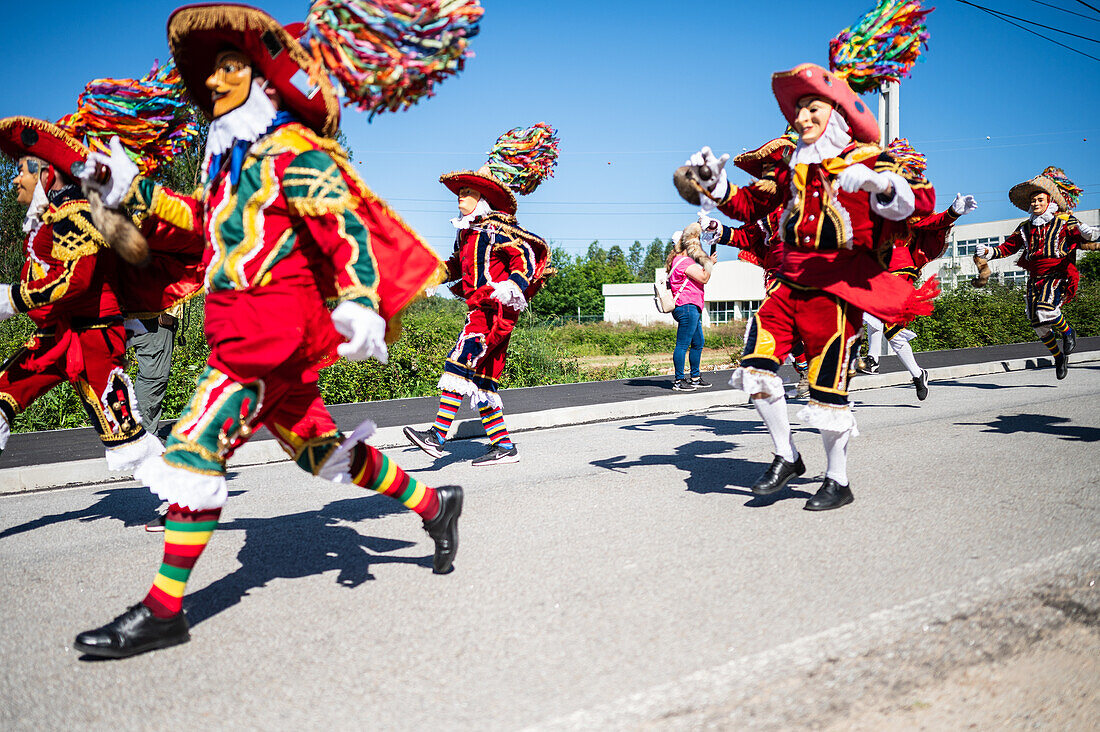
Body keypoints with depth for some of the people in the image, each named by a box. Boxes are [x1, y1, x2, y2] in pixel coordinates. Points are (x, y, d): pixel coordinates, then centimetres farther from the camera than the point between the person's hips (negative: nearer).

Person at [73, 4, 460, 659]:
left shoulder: (291, 150, -7)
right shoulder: (231, 154, 20)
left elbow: (345, 224, -20)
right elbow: (202, 219, 35)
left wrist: (361, 303, -34)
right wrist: (132, 189, 32)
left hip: (275, 325, -10)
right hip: (241, 328, 10)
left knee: (196, 445, -12)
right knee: (321, 449, 14)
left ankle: (165, 610, -4)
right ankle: (435, 505, 28)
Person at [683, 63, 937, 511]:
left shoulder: (866, 159, -1)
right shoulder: (792, 168, 16)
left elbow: (921, 201, -16)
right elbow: (747, 206, 24)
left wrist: (880, 185, -35)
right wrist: (715, 184, 9)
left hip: (837, 289, -6)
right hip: (790, 284, 6)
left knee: (828, 387, -5)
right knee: (755, 367, -5)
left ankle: (838, 482, 14)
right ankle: (786, 458, 15)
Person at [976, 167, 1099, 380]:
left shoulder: (1065, 222, 2)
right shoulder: (1025, 228, 15)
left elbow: (1082, 239, -8)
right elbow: (1009, 246, 17)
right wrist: (990, 252, 0)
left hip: (1057, 276, -5)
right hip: (1035, 278, 5)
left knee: (1045, 310, -28)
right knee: (1038, 323, 0)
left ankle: (1068, 333, 4)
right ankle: (1059, 356, 22)